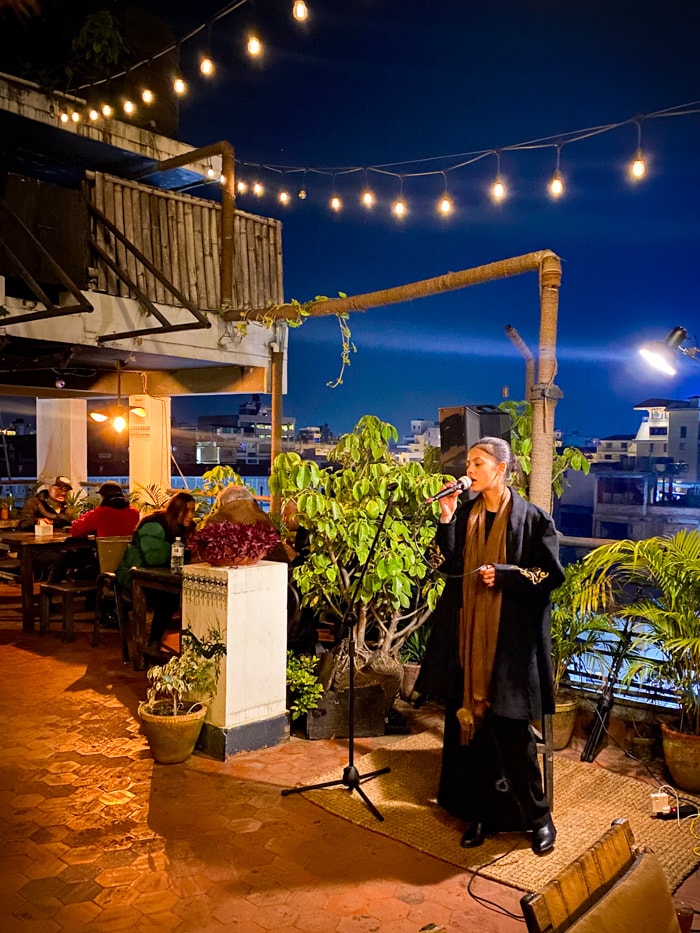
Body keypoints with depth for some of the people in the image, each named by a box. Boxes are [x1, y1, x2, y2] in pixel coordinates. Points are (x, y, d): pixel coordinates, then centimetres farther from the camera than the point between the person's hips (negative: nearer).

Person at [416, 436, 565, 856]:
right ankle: (480, 811, 23)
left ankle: (538, 816, 20)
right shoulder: (465, 514, 7)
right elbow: (450, 567, 1)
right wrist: (447, 520, -8)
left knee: (510, 730, 0)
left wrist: (504, 574, -16)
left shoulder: (531, 518, -4)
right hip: (467, 635, 4)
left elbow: (552, 574, -4)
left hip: (511, 636, -4)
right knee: (468, 722, 8)